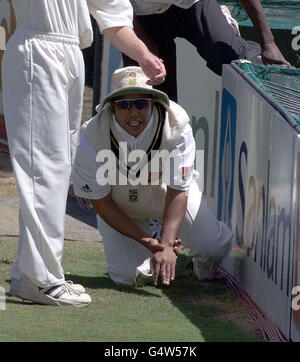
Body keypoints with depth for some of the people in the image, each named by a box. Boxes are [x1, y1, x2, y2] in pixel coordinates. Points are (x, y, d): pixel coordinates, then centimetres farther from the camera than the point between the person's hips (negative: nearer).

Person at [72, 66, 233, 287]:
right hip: (119, 206, 0)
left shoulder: (177, 128, -30)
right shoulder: (91, 137, -30)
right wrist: (146, 241, -27)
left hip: (168, 193, 1)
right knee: (129, 277, -14)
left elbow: (178, 191, -28)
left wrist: (166, 245, -40)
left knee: (215, 247, -15)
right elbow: (101, 202, -21)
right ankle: (152, 233, 19)